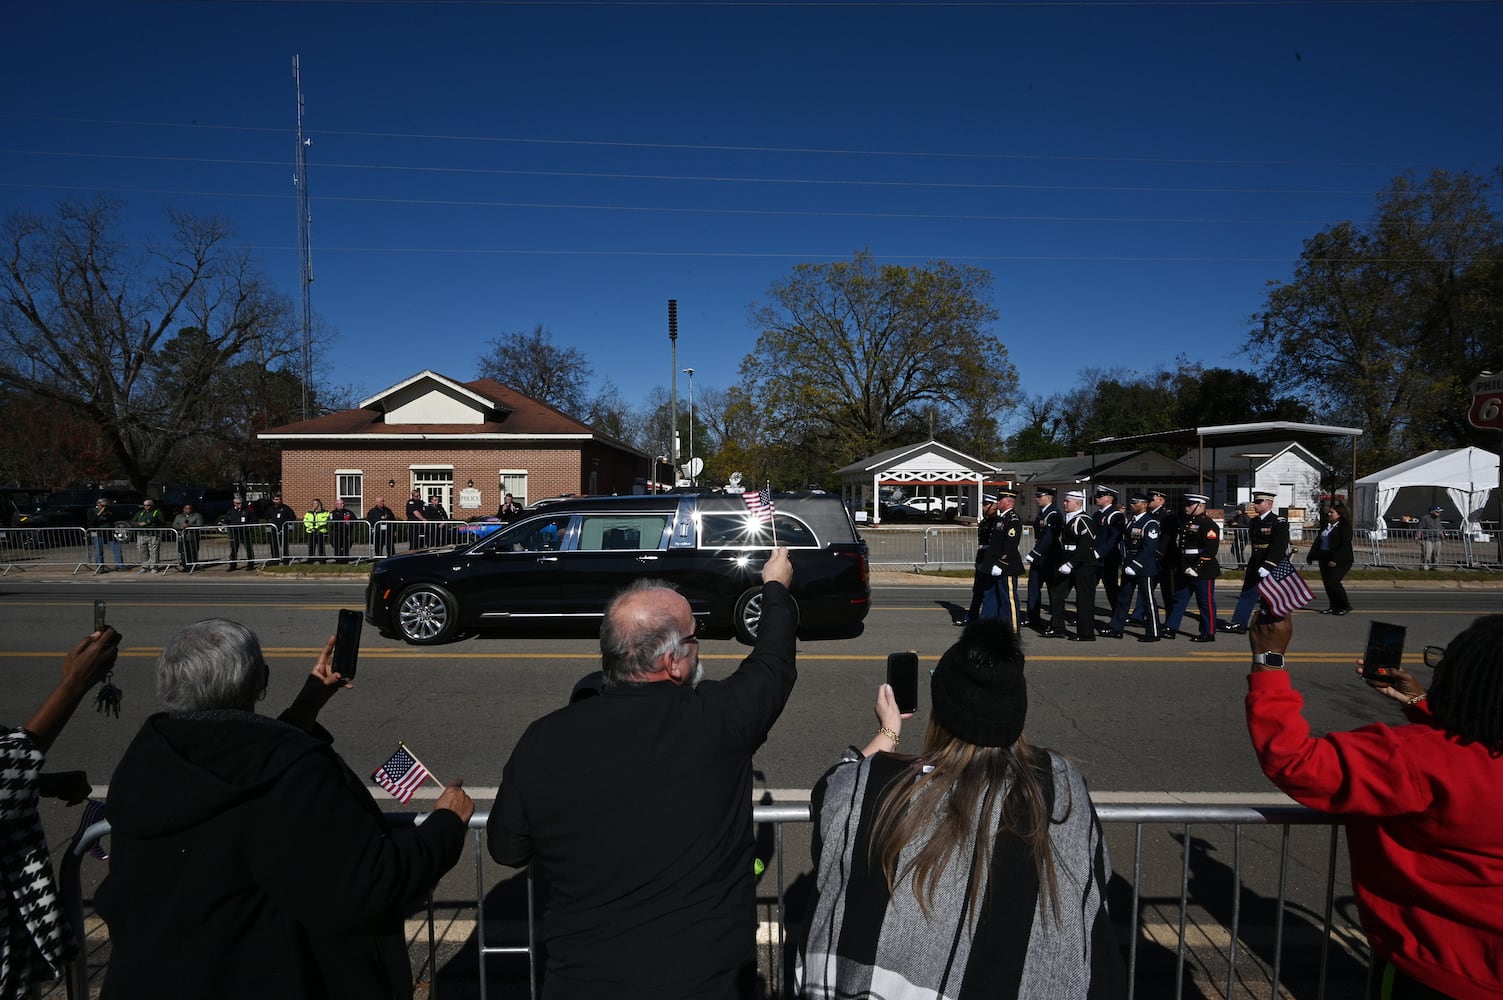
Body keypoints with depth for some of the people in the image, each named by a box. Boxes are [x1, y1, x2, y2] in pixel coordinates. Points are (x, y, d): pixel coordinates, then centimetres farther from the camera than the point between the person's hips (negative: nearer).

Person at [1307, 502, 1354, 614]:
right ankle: (1334, 606, 15)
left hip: (1341, 560, -7)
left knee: (1333, 581, -16)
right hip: (1324, 558, 8)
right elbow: (1318, 541, 16)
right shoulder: (1326, 525, 15)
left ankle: (1346, 606, -1)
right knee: (1326, 582, 4)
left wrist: (1336, 559, -23)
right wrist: (1311, 555, 8)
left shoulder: (1345, 526, -6)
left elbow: (1345, 545, -15)